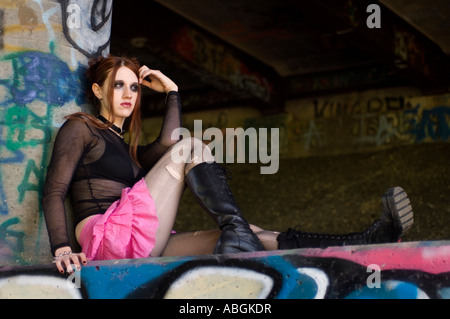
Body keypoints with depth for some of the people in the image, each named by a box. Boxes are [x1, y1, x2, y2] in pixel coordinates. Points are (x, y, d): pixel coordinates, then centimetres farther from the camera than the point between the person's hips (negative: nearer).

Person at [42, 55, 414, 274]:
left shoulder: (126, 148, 32)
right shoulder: (79, 128, 10)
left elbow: (165, 145, 9)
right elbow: (53, 193, -3)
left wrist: (171, 91, 14)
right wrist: (62, 249, -19)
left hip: (144, 247, 8)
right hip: (108, 233, -7)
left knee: (246, 236, -8)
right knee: (191, 146, -12)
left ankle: (365, 242, -17)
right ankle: (234, 226, -28)